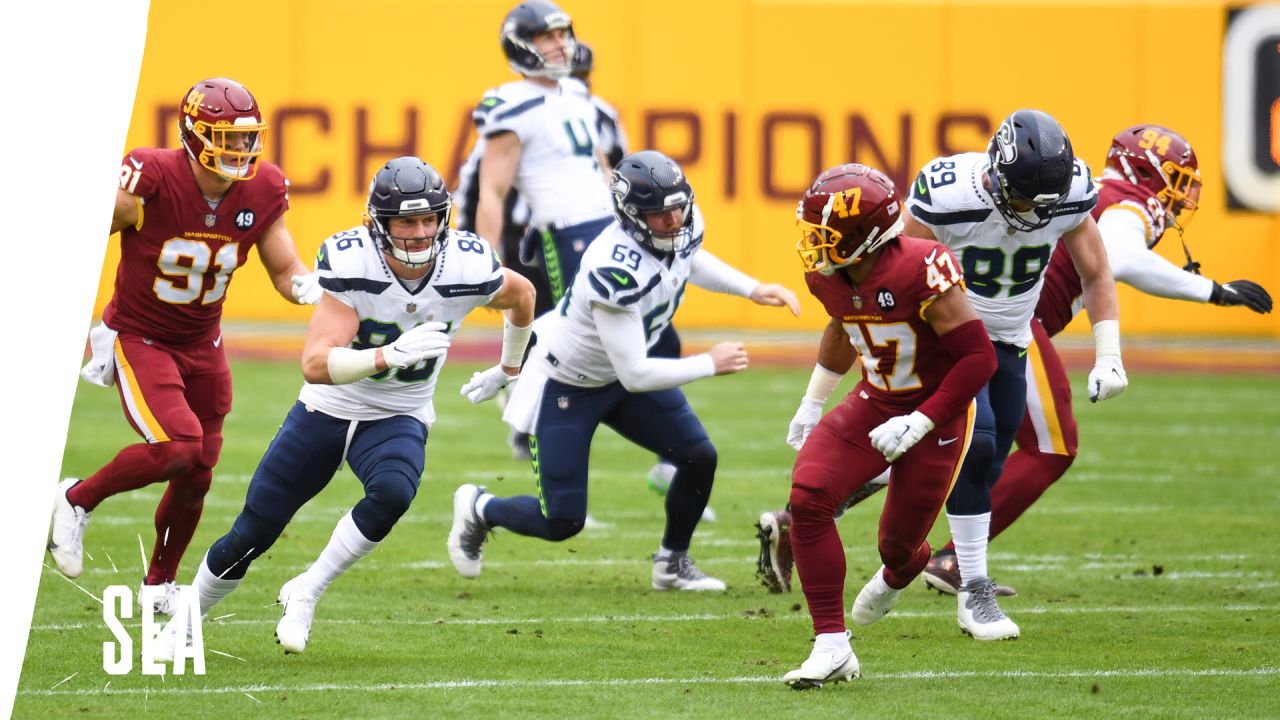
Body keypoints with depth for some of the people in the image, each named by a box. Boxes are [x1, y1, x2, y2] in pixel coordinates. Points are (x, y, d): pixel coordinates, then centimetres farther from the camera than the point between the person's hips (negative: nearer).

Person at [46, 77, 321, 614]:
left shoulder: (262, 192, -10)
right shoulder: (151, 180, -26)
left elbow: (286, 273, 0)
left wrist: (308, 287, -24)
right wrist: (91, 331, -17)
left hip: (202, 345, 6)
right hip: (139, 341, -6)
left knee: (196, 478, 9)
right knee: (178, 446, -24)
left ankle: (160, 583, 33)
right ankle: (76, 501, 0)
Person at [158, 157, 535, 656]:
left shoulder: (468, 268, -19)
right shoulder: (352, 265, -26)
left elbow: (521, 296, 7)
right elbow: (315, 365, -35)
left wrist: (508, 370, 15)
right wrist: (390, 355, -48)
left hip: (398, 421, 1)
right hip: (327, 410, -1)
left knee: (392, 494, -33)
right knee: (250, 536, 6)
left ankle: (304, 595, -13)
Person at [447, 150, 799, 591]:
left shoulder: (685, 228, -15)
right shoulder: (617, 272, -40)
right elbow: (635, 375, -35)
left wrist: (752, 289, 1)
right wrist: (709, 365, -25)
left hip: (621, 372, 8)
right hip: (566, 385, -8)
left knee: (700, 458, -2)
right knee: (562, 523, -2)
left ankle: (673, 564, 21)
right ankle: (479, 509, 28)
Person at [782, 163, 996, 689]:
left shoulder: (919, 271, -30)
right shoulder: (829, 277, -8)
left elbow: (979, 357, -26)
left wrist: (921, 423, -27)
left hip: (936, 414, -5)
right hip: (873, 404, 5)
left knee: (899, 544, 7)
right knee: (808, 497, -18)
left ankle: (898, 575, 51)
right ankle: (831, 647, -9)